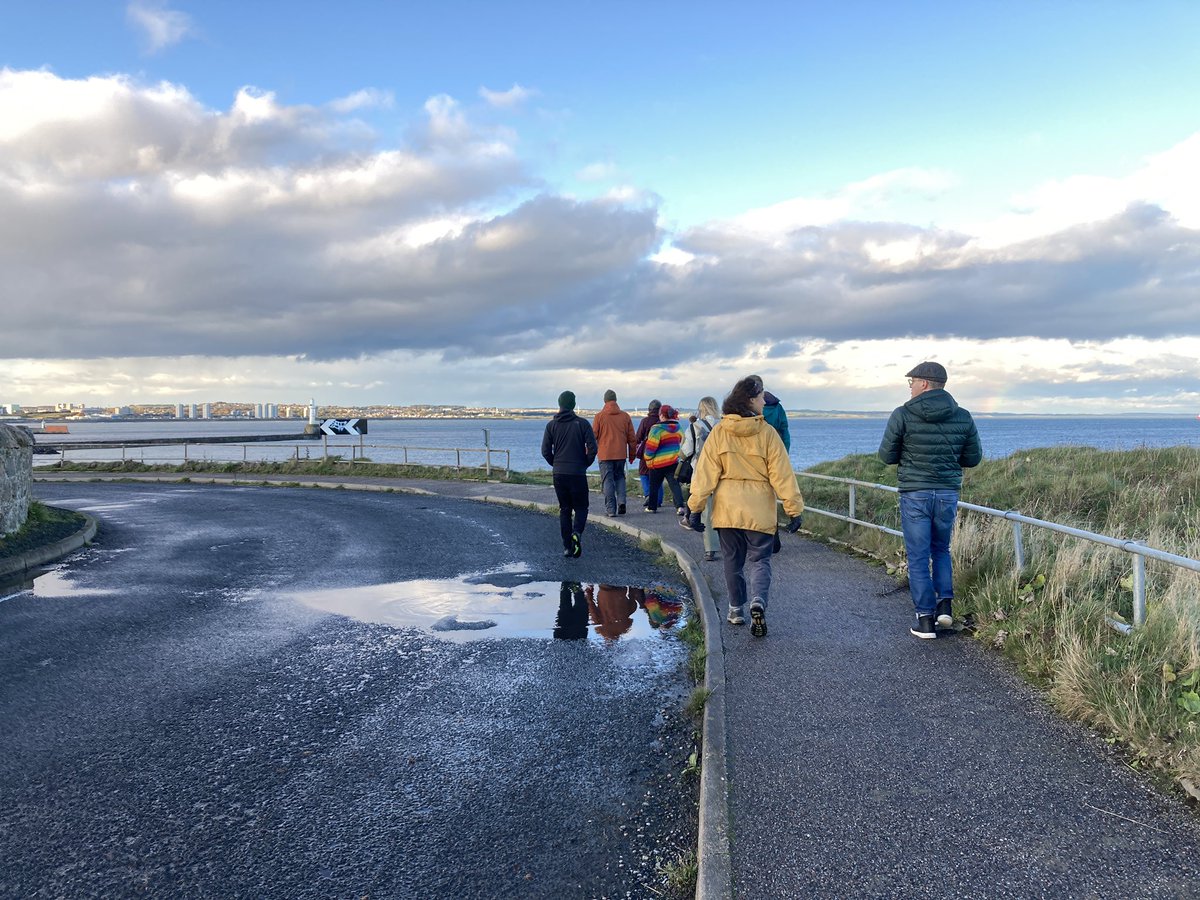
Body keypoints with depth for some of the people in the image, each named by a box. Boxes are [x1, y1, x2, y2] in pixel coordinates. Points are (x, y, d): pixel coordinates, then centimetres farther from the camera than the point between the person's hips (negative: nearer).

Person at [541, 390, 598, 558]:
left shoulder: (551, 425, 2)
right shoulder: (582, 423, -4)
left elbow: (545, 451, -1)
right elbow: (592, 448, -10)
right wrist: (585, 464, 6)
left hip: (559, 474, 2)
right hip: (578, 474, -2)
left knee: (564, 510, 12)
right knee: (581, 508, 9)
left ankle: (567, 547, 9)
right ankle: (577, 533, -20)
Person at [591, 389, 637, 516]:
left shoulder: (599, 416, -4)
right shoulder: (625, 416, 5)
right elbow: (632, 438, 8)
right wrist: (632, 455, 18)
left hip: (605, 454, -3)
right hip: (621, 454, 3)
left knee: (608, 480, 2)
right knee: (620, 477, 17)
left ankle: (611, 509, 0)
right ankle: (621, 501, -1)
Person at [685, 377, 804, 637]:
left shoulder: (718, 432, -2)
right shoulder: (766, 433, -8)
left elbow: (705, 473, -3)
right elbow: (782, 475, -6)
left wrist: (695, 507, 1)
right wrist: (794, 509, 0)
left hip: (727, 508, 2)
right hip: (759, 510, -2)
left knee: (732, 560, 16)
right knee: (758, 559, 7)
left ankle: (736, 610, 24)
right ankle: (758, 601, -17)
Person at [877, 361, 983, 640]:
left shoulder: (902, 415, -10)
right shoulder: (963, 417, 0)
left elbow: (887, 456, -5)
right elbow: (973, 458, 7)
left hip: (914, 494, -3)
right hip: (948, 494, 3)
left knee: (918, 557, 5)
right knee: (941, 549, 24)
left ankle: (925, 619, 7)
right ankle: (945, 604, 12)